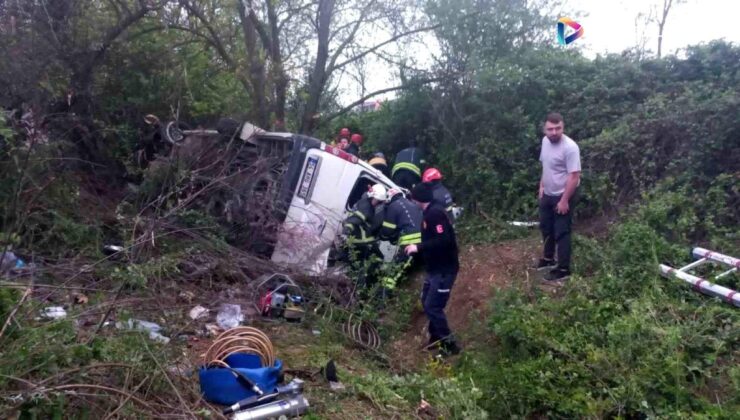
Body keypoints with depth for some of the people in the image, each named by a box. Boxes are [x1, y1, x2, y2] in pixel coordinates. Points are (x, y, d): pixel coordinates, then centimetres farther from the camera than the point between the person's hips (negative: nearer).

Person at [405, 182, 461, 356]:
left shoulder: (435, 213, -21)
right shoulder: (429, 213, 10)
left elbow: (443, 241, -29)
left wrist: (418, 247, -25)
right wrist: (417, 248, 15)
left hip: (444, 269, -10)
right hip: (435, 268, 10)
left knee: (433, 307, -7)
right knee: (427, 302, 17)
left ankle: (450, 344, 4)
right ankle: (436, 338, 31)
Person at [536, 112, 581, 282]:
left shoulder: (570, 147, -25)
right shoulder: (545, 141, 0)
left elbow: (574, 176, -25)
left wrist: (564, 200, -24)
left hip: (562, 196, -8)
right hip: (547, 194, 8)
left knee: (561, 233, 0)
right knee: (546, 227, 21)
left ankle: (563, 269, 11)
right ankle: (548, 259, 40)